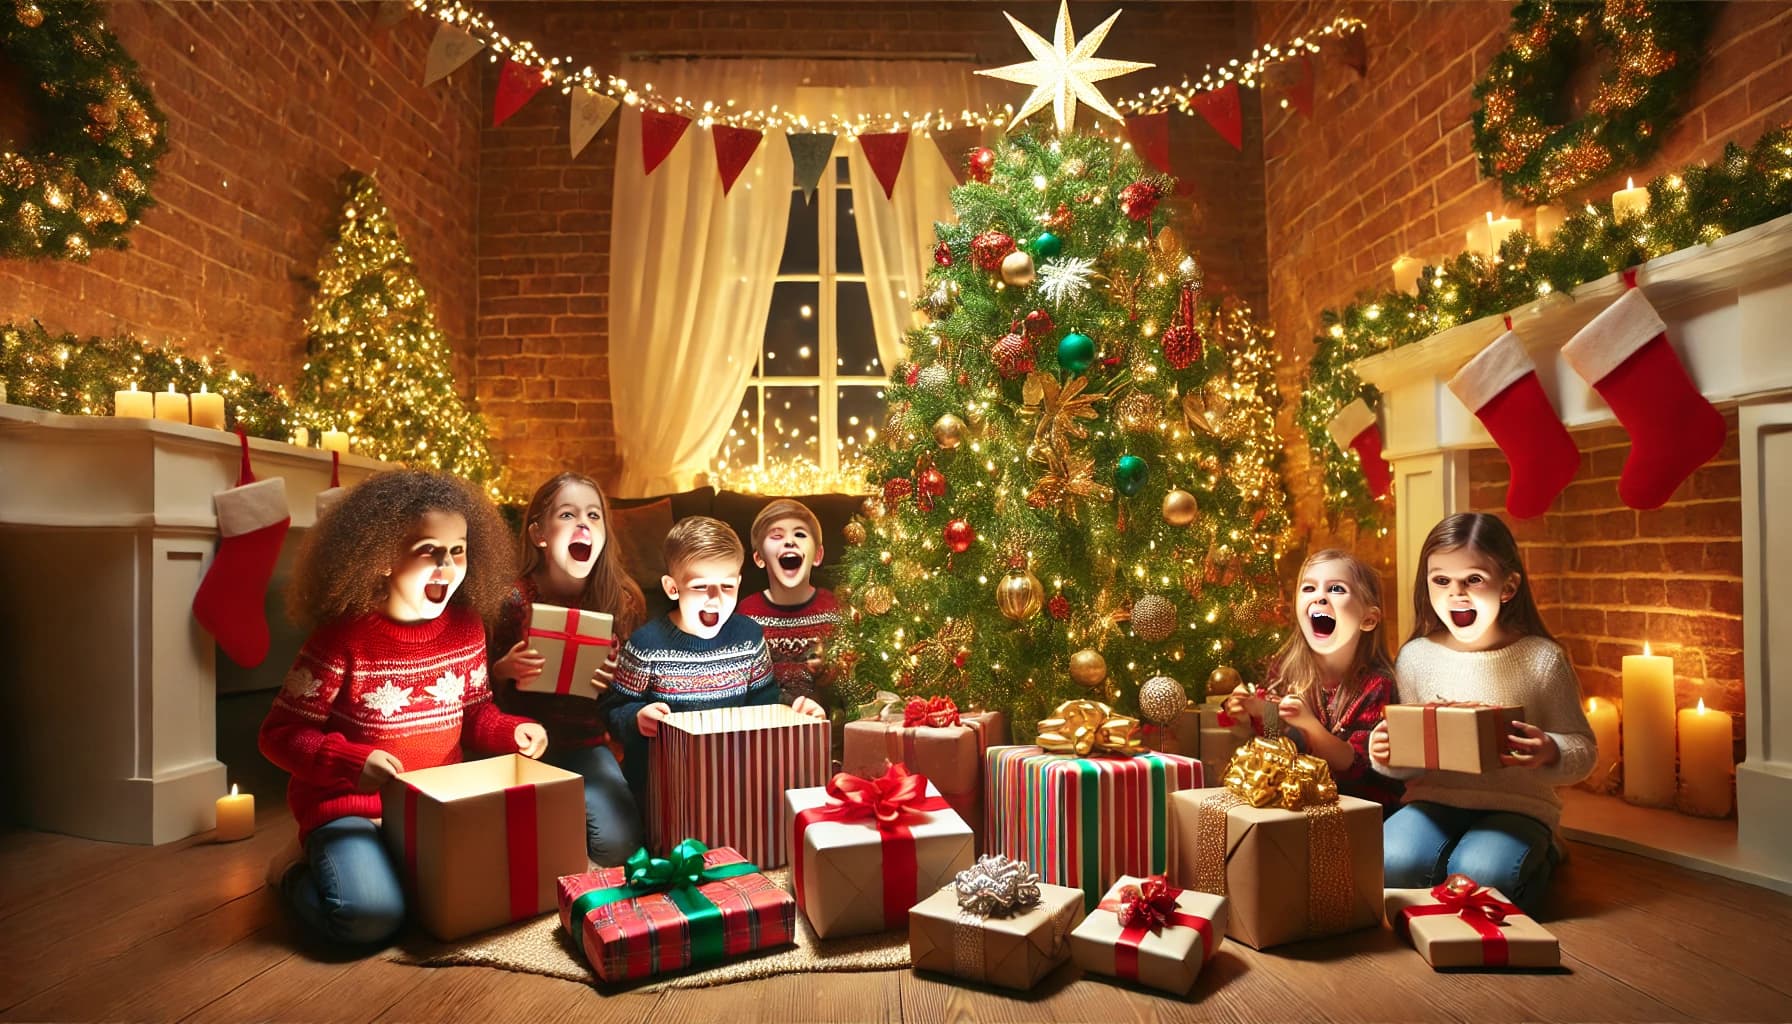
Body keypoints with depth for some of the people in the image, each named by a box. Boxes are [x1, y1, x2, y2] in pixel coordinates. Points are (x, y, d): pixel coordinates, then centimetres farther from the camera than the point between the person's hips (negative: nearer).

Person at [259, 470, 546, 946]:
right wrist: (353, 762, -27)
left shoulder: (466, 628, 0)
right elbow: (280, 733, -11)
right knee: (370, 917, -27)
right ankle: (299, 867, 8)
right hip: (350, 808, -5)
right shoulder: (342, 638, -17)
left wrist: (512, 730, -10)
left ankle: (399, 860, 12)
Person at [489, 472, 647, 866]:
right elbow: (485, 685, 1)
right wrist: (504, 670, -21)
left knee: (618, 844, -19)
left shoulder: (622, 601, -5)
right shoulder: (515, 600, -10)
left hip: (587, 742, 2)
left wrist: (620, 679, -16)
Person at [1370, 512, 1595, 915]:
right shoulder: (1416, 657, 1)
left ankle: (1540, 858, 7)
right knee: (1392, 861, -26)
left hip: (1518, 805, -1)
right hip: (1435, 799, 1)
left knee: (1480, 874, -28)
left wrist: (1549, 752, -23)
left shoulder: (1542, 658, -4)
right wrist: (1384, 755, -15)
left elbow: (1583, 749, 0)